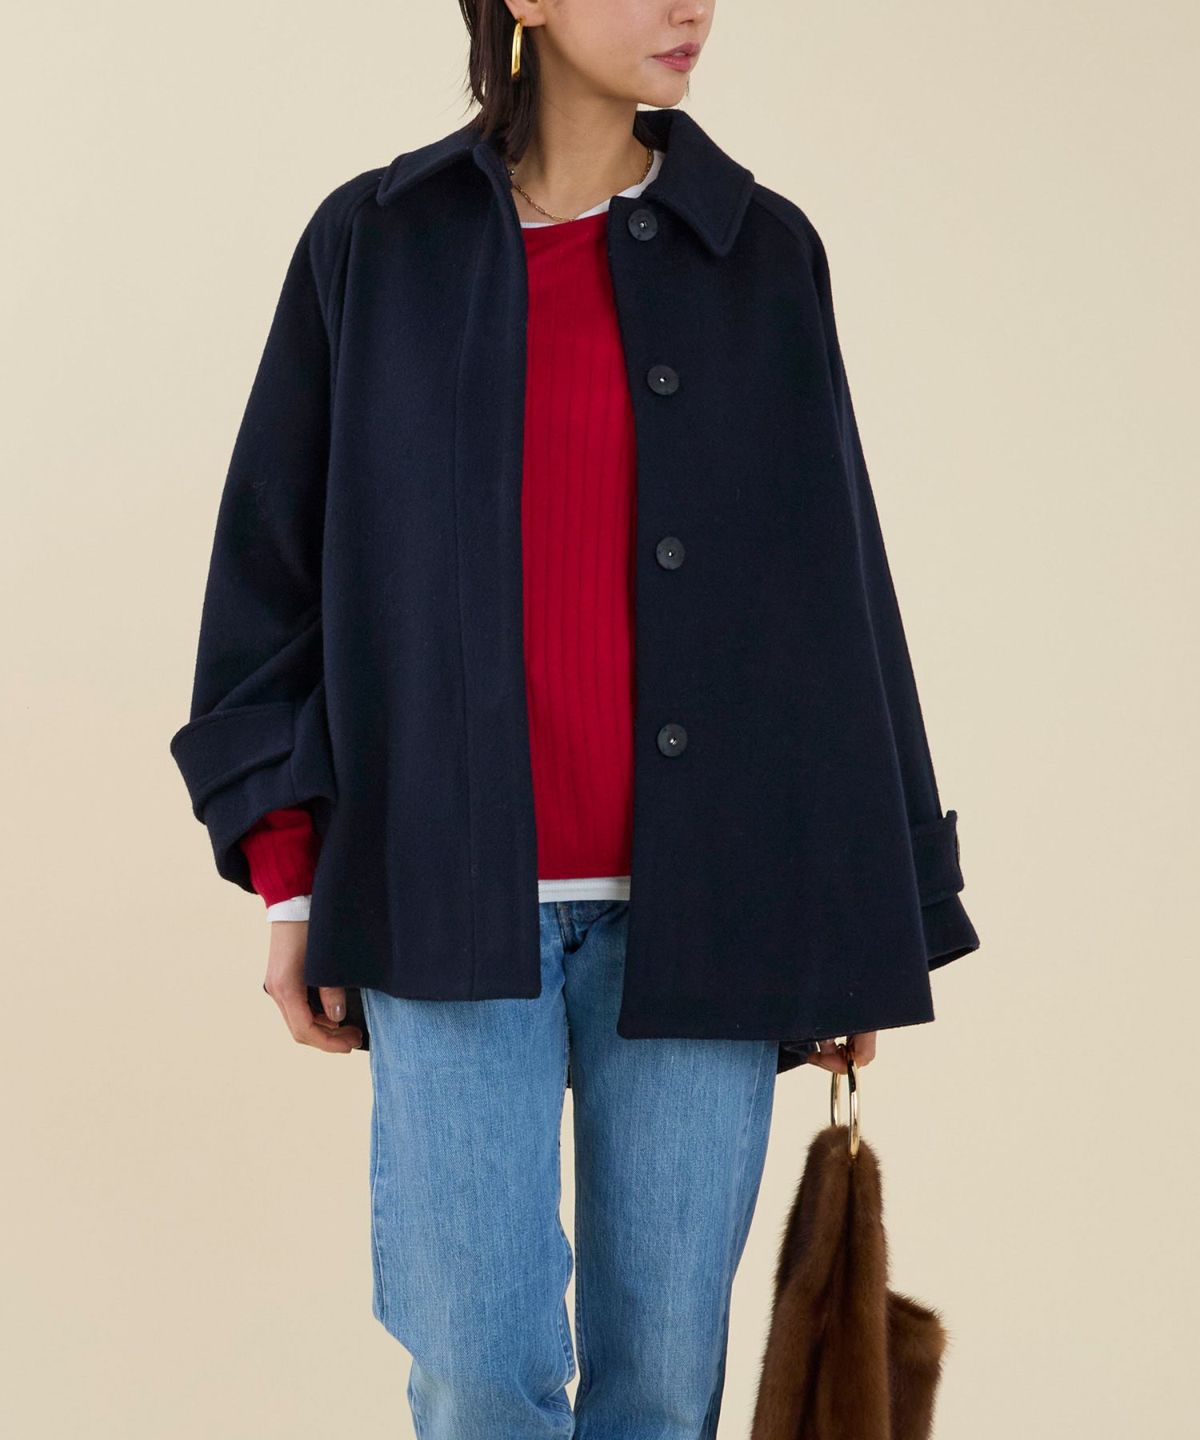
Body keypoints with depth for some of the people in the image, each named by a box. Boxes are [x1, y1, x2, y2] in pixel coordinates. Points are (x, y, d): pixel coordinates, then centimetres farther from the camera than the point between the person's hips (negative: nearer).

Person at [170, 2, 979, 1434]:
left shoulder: (763, 254, 6)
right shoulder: (372, 245, 4)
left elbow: (832, 589, 7)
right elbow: (275, 560, 6)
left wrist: (865, 921, 5)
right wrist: (290, 882, 0)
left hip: (700, 897, 1)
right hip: (449, 895, -1)